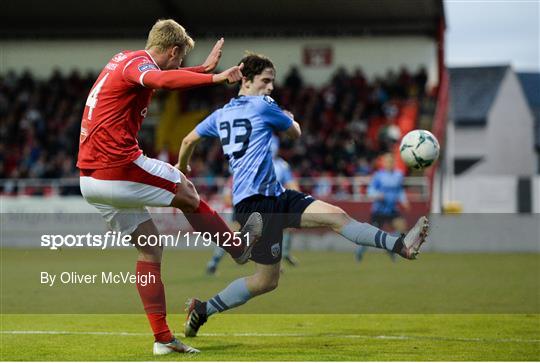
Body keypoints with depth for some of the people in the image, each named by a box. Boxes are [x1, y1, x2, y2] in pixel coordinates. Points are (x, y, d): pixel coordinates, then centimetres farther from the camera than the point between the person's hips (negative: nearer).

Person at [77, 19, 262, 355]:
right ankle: (240, 248, 29)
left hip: (90, 179, 10)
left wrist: (204, 67, 47)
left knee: (150, 247, 12)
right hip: (118, 169, -10)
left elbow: (162, 77, 42)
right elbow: (162, 80, -36)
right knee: (187, 193, 9)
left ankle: (163, 338, 11)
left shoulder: (125, 60, 20)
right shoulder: (139, 62, -10)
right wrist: (215, 78, -43)